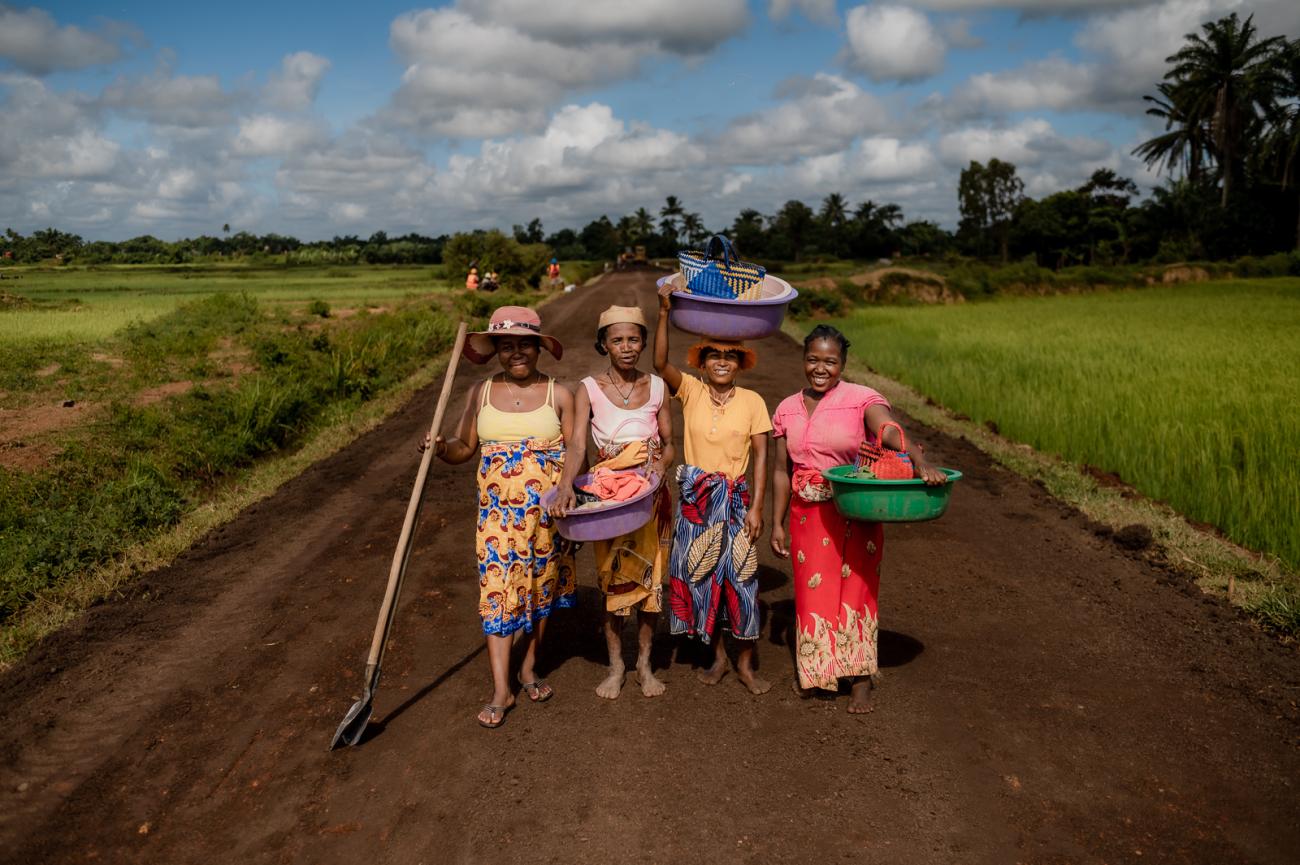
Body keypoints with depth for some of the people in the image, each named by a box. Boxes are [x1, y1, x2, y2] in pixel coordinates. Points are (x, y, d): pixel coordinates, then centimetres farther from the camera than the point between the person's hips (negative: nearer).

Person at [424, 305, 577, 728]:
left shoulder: (559, 395, -1)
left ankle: (530, 667, 32)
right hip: (499, 511, 0)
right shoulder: (481, 393, 4)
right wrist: (440, 447, -15)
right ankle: (501, 689, 3)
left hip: (547, 510, 0)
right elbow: (464, 448, 7)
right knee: (497, 591, -3)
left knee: (541, 587, 12)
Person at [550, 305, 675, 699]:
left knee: (651, 577, 8)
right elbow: (577, 444, -17)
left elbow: (668, 444, 7)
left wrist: (660, 464, -16)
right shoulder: (590, 389, -6)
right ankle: (616, 665, 22)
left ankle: (644, 662, 25)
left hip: (651, 497, 2)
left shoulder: (656, 386, 2)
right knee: (612, 579, 6)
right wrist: (565, 487, -34)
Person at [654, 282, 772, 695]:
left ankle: (745, 663, 18)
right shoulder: (690, 390, -1)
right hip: (695, 498, 1)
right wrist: (664, 313, -27)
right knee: (699, 576, 9)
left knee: (741, 577, 1)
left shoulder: (752, 401, -2)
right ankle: (717, 655, 27)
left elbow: (761, 455, -2)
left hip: (736, 499, -1)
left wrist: (756, 507, -8)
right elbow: (660, 363, -18)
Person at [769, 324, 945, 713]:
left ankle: (860, 679, 15)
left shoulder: (862, 400, -9)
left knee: (854, 589, 1)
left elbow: (894, 435, -26)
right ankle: (812, 670, 30)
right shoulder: (787, 409, 5)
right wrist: (777, 523, 6)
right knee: (812, 589, 11)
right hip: (807, 516, 4)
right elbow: (781, 470, 9)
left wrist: (921, 463, -46)